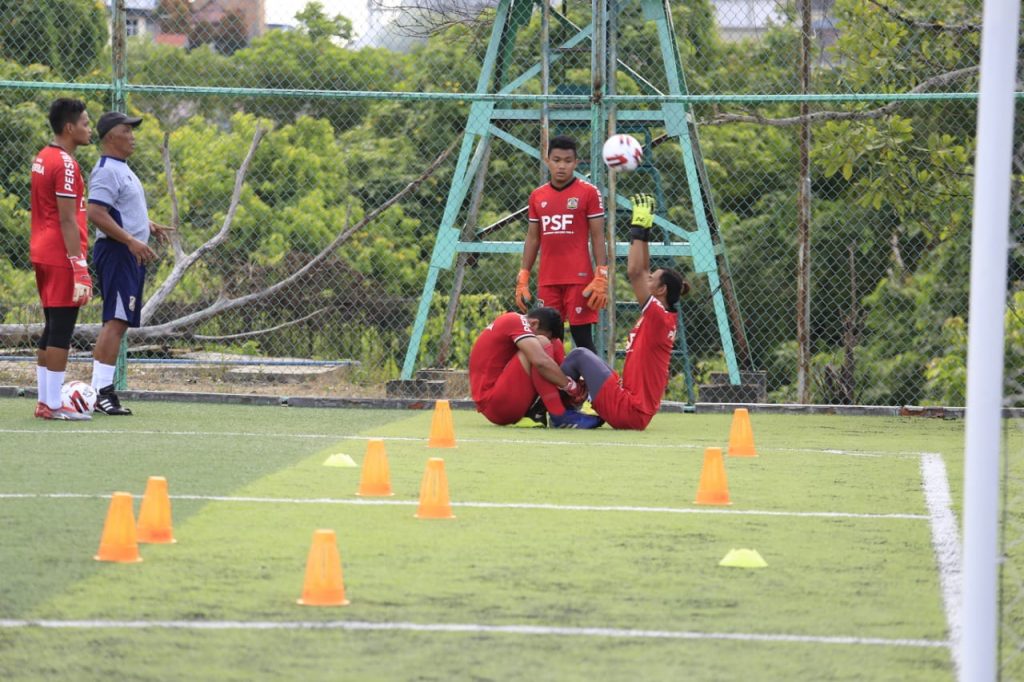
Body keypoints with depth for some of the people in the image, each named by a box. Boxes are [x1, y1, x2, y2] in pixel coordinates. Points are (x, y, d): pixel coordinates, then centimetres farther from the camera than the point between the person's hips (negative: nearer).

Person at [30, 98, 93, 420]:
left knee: (52, 329, 14)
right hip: (62, 257, -9)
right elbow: (67, 220, -19)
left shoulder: (42, 158, 13)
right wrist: (79, 267, -21)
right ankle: (53, 405, -6)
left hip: (42, 254, 9)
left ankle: (44, 400, 16)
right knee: (61, 330, -6)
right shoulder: (65, 164, -15)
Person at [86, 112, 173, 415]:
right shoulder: (107, 170, -14)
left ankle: (102, 390, 11)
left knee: (118, 322, 10)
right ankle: (101, 390, -17)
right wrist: (131, 240, -27)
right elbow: (96, 213, -24)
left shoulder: (122, 169, 19)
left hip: (130, 254, 11)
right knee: (116, 320, -15)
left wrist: (148, 225, 23)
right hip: (116, 252, -11)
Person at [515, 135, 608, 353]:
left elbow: (598, 237, -2)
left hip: (579, 279, -4)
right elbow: (532, 239, 17)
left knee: (582, 338, -5)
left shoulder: (589, 192, 0)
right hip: (547, 281, 4)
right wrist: (522, 280, 12)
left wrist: (601, 278, -11)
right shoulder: (537, 196, 13)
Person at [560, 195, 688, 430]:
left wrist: (639, 229, -12)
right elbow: (641, 272, 20)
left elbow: (635, 272, -18)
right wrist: (643, 232, 19)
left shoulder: (659, 317, -12)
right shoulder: (664, 318, 13)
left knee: (580, 355, -4)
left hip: (627, 411, -10)